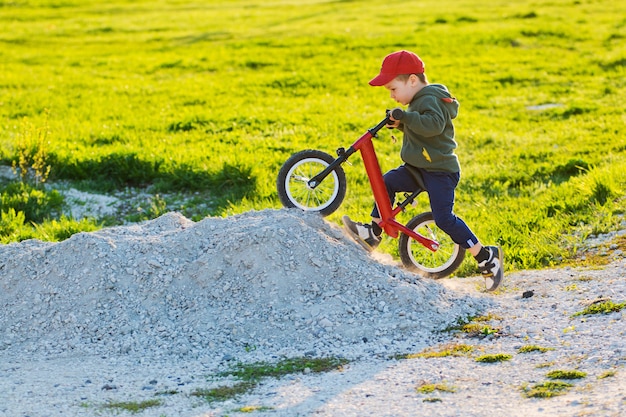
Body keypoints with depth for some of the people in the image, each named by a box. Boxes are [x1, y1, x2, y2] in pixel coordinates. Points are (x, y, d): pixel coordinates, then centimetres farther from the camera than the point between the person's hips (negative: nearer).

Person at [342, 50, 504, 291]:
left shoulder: (430, 100, -17)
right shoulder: (420, 100, 15)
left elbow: (433, 124, -35)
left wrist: (406, 116, -33)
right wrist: (400, 124, 12)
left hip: (441, 171, -10)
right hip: (418, 169, 10)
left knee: (444, 218, -13)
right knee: (387, 182, 1)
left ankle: (487, 257, -5)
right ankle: (373, 234, 8)